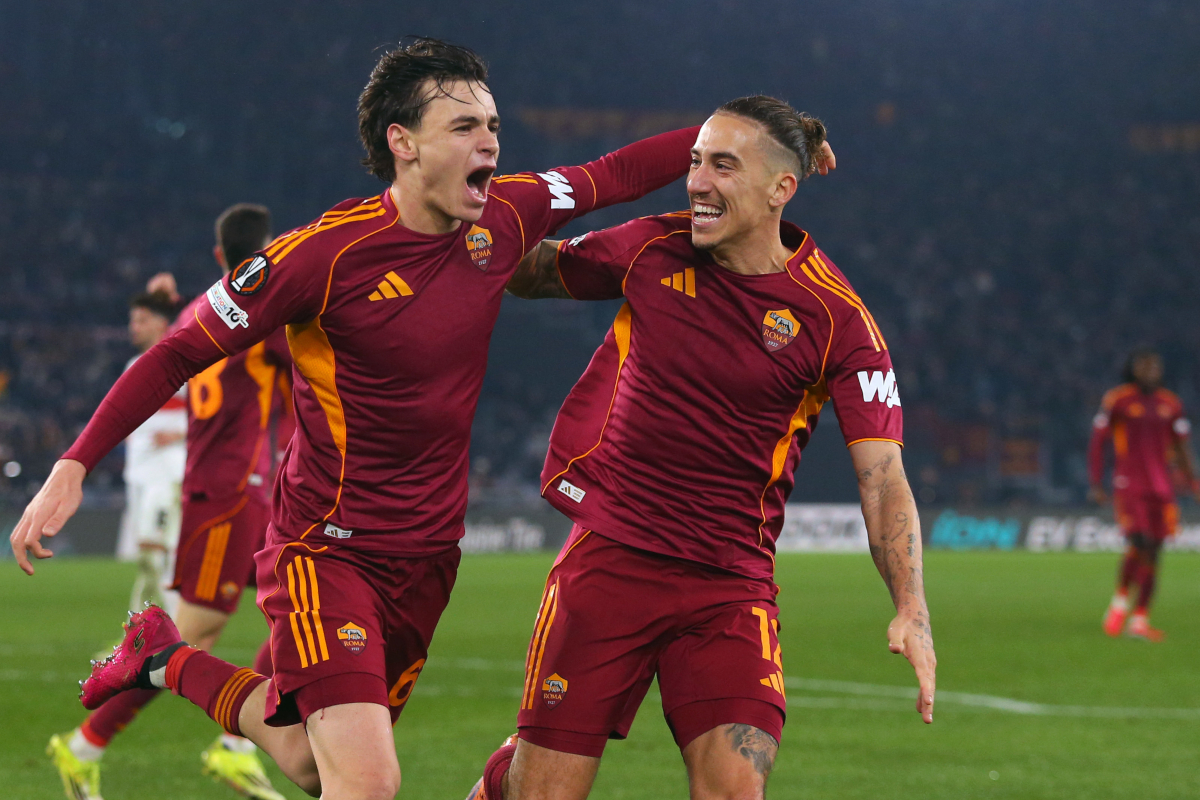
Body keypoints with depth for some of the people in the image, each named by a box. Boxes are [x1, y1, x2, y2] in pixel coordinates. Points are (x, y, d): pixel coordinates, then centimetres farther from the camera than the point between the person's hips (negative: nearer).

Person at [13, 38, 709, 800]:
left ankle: (171, 660, 40)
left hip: (428, 556, 6)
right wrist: (75, 465, -18)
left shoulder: (505, 218, -3)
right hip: (327, 554, -6)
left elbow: (616, 173, 15)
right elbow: (181, 352, -12)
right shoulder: (327, 252, -19)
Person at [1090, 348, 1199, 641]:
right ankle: (1120, 601, 5)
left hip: (1161, 489, 4)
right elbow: (1097, 442, 1)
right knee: (1139, 545, -19)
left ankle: (1140, 620, 7)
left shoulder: (1170, 404, 10)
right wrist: (1096, 484, -6)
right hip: (1128, 487, -4)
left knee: (1153, 553, 2)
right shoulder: (1116, 400, -1)